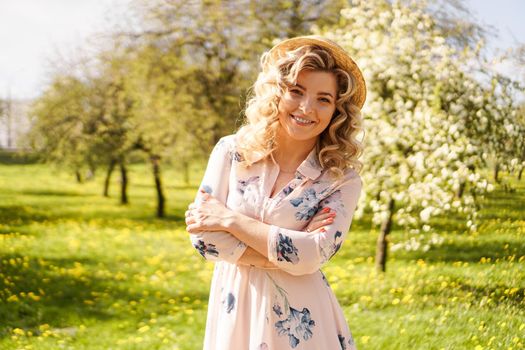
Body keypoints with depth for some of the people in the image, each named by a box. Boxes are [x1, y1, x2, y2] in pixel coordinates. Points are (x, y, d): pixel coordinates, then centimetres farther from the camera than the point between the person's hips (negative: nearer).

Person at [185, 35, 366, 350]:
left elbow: (310, 257, -18)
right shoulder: (232, 151, -2)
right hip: (233, 311, 1)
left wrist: (231, 220, -15)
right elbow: (203, 236, -9)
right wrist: (285, 252, -14)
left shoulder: (343, 180, -6)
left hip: (300, 320, -1)